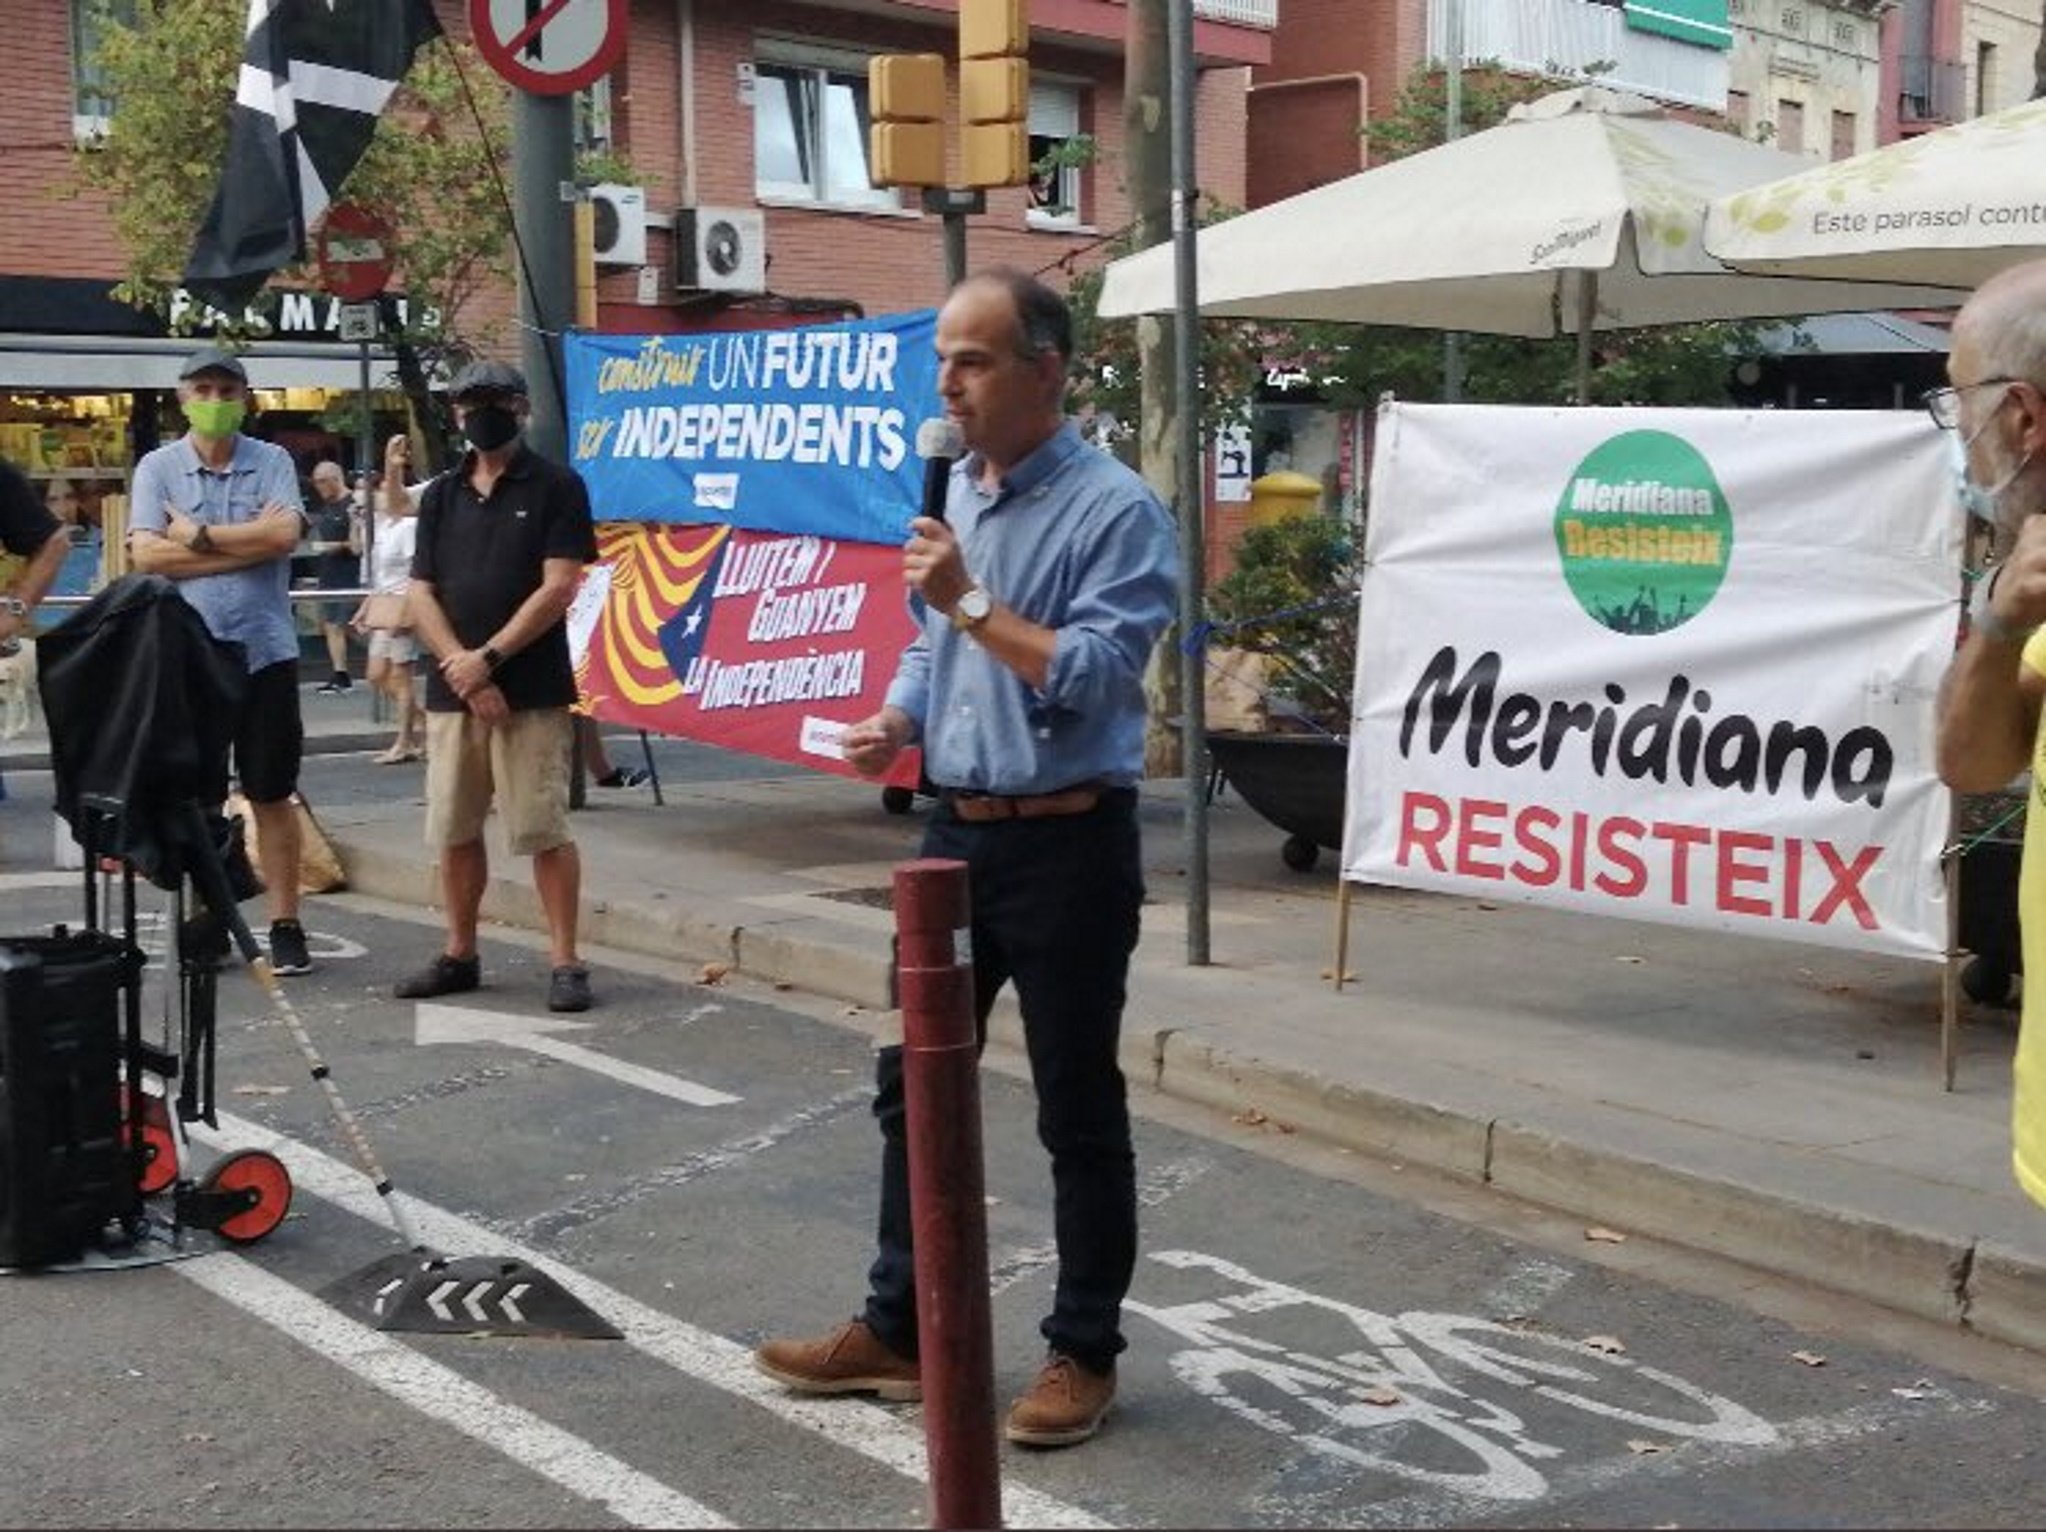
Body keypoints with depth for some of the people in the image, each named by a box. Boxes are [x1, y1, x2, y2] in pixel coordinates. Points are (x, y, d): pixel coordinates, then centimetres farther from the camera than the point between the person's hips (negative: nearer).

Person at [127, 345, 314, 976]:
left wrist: (198, 534, -8)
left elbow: (284, 534, -12)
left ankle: (285, 925, 10)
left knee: (272, 795, 5)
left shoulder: (272, 463, 4)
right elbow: (146, 555, -8)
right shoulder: (157, 468, 5)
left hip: (264, 652, -1)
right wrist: (251, 543, -10)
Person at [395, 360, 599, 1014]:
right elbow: (422, 595, 8)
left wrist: (487, 658, -12)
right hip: (451, 690, 5)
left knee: (543, 831, -6)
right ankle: (459, 956, 21)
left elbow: (558, 588, -8)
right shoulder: (441, 495, 14)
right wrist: (460, 669, -7)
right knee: (453, 830, 9)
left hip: (532, 692, -5)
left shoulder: (556, 487, 0)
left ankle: (566, 963, 0)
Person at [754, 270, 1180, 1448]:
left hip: (1067, 846, -8)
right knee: (914, 1085, 13)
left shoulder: (1116, 509, -14)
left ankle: (1085, 1354, 17)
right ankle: (900, 1328, 26)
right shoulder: (960, 496, 11)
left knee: (1078, 1112, 4)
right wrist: (894, 722, 2)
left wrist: (970, 602, -20)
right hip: (959, 833, 8)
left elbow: (1091, 677, -23)